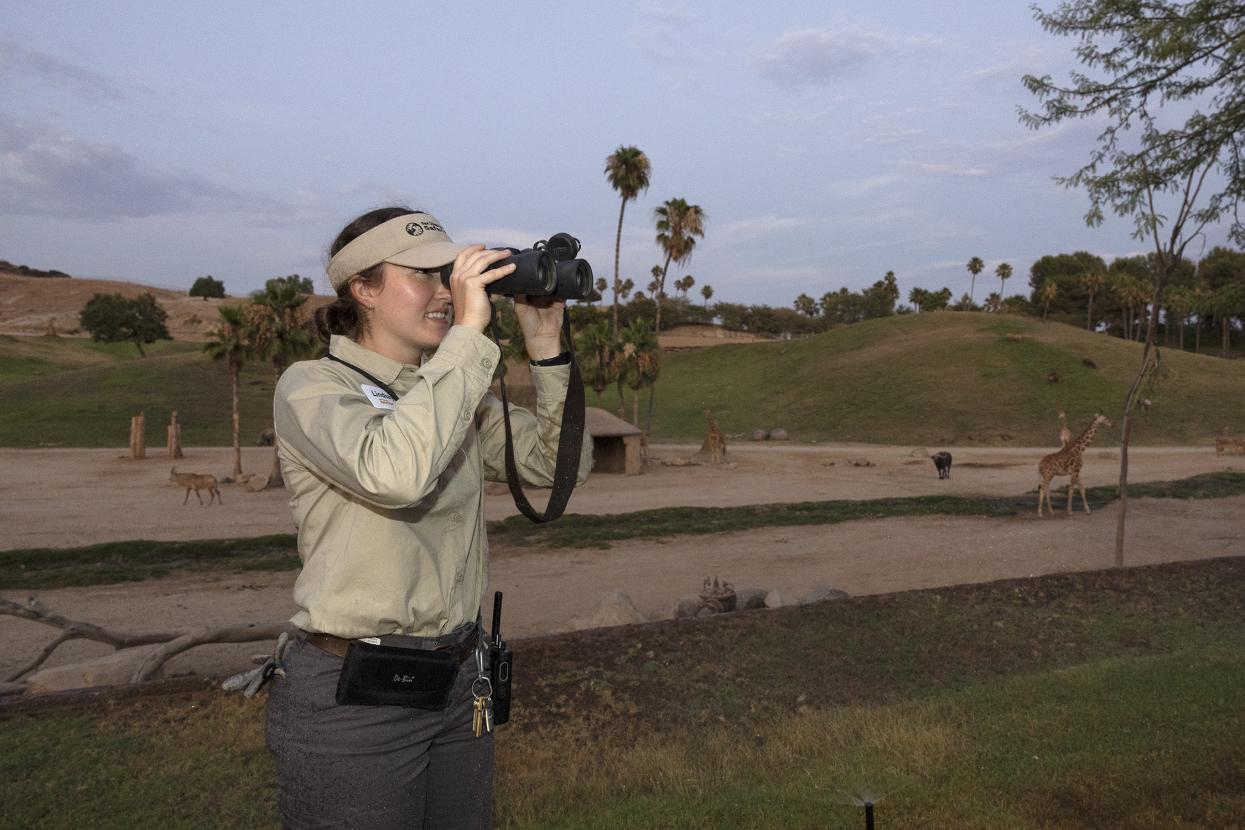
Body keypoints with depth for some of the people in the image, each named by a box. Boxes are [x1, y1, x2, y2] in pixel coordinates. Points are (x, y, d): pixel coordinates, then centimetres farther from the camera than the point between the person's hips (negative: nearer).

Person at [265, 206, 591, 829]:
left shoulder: (454, 392, 8)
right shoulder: (310, 386, -11)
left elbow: (558, 463, 4)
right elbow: (394, 472, -32)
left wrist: (546, 349, -6)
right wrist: (468, 331, -27)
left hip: (458, 682, 7)